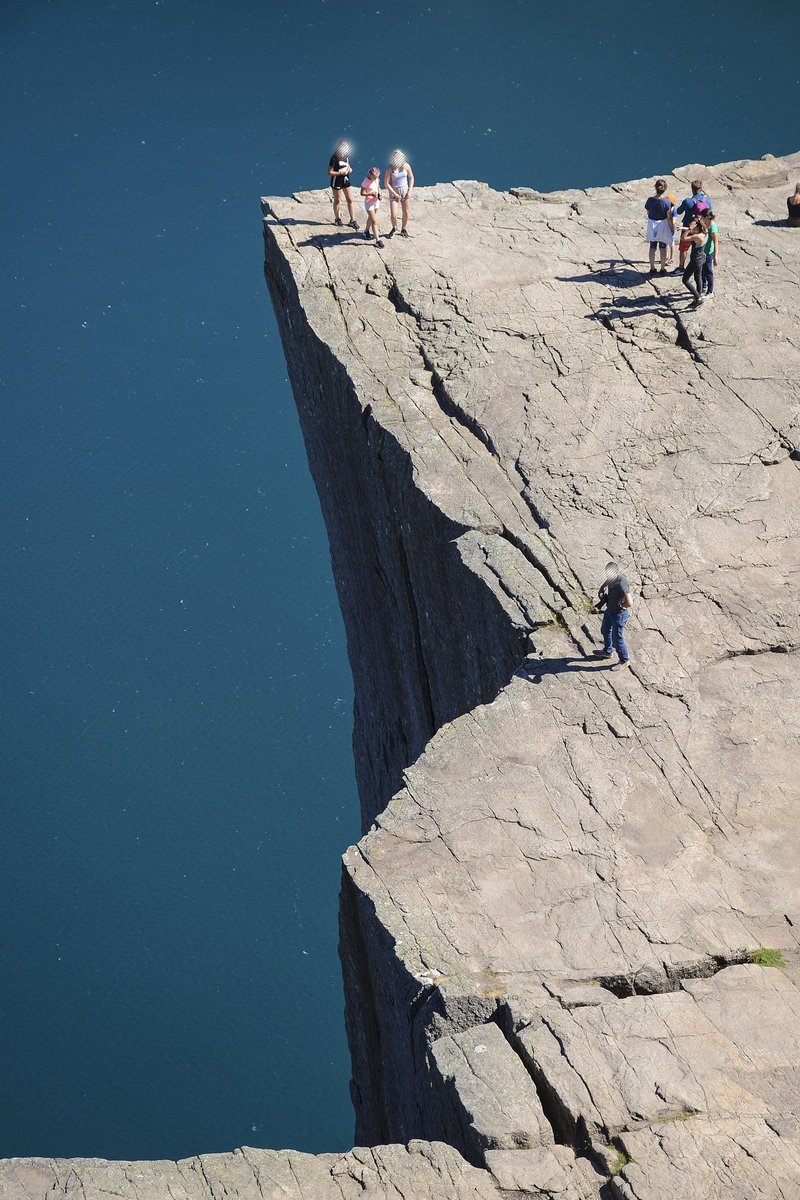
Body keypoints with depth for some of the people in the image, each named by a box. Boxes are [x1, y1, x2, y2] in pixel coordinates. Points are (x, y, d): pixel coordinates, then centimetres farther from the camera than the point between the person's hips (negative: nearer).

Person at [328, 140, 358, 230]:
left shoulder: (346, 156, 1)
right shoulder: (334, 158, -18)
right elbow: (329, 172, -17)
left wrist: (349, 169, -5)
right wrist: (341, 173, -23)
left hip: (346, 180, 6)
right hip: (336, 181, -6)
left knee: (350, 200, 2)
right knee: (337, 201, 10)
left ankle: (352, 220, 6)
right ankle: (337, 219, 26)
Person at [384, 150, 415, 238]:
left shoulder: (406, 166, -10)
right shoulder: (390, 168, -18)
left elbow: (411, 178, 4)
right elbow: (386, 184, -14)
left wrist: (410, 191, -5)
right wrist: (395, 195, -13)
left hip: (404, 190, 2)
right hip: (393, 191, -2)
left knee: (406, 212, 7)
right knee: (393, 215, -6)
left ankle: (403, 229, 31)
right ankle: (394, 228, 26)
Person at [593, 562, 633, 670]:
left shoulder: (621, 584, -38)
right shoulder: (612, 575, -10)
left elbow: (629, 603, -45)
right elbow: (607, 581, 17)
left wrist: (621, 606, -24)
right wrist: (601, 589, 1)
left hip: (619, 613, -9)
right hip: (610, 609, 9)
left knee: (617, 638, 6)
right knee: (605, 630, 28)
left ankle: (623, 660, 27)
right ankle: (607, 651, 52)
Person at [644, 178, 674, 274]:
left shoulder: (650, 200, -14)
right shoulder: (666, 202, -20)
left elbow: (648, 213, 0)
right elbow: (669, 218, -13)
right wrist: (672, 228, -1)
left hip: (652, 226, 2)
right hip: (663, 226, -2)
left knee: (652, 247, 17)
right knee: (663, 248, 14)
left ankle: (652, 268, 25)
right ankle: (663, 268, 24)